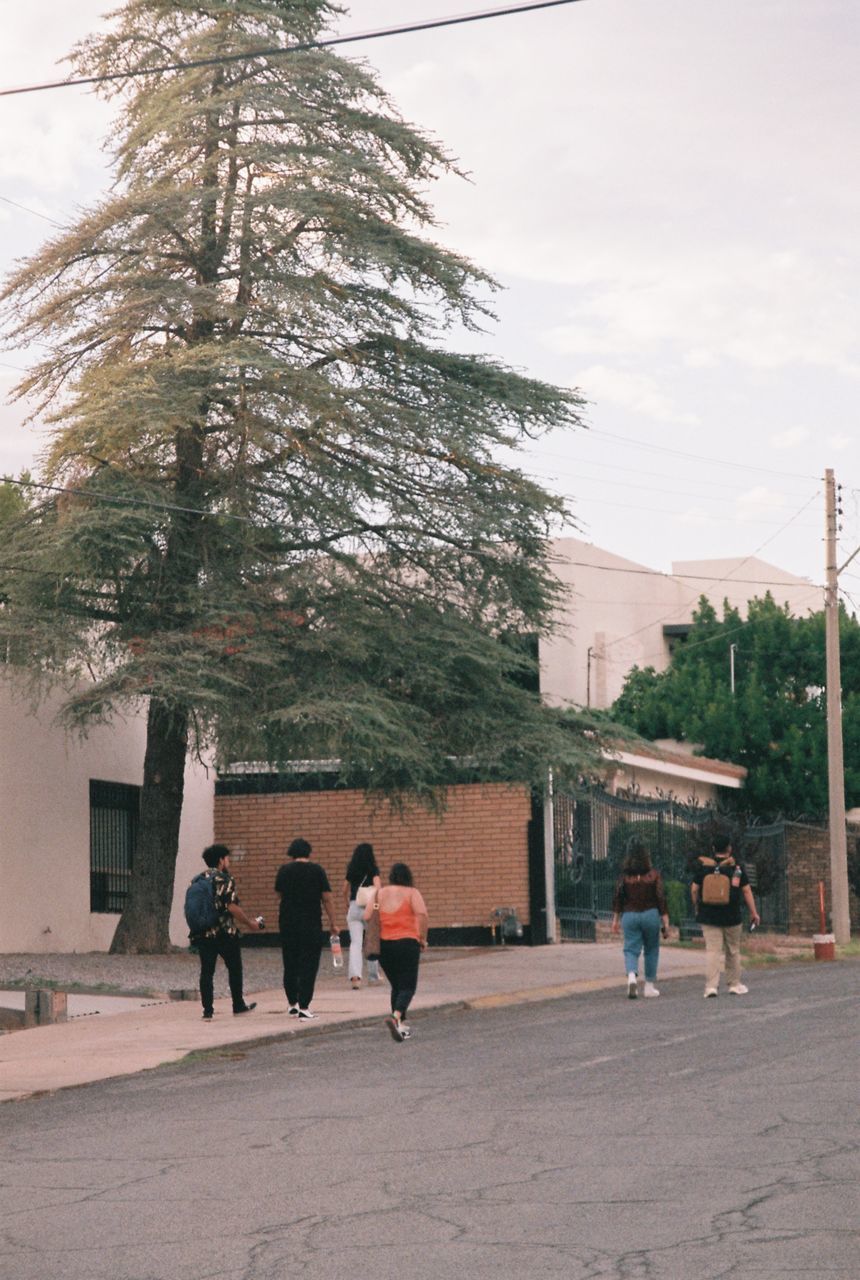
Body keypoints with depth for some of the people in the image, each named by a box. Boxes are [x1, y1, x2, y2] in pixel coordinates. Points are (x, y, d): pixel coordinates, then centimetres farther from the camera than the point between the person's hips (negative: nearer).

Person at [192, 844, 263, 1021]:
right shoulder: (225, 880, -10)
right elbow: (232, 907, -17)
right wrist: (249, 923, -7)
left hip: (202, 933, 5)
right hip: (225, 933, -5)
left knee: (206, 971, 6)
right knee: (234, 968, 12)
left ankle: (207, 1010, 1)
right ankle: (238, 1005, 20)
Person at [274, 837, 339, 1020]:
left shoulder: (284, 870, 1)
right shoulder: (316, 870, -5)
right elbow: (327, 899, -6)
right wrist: (332, 923, 1)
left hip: (287, 924, 3)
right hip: (311, 925, -3)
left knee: (290, 965, 15)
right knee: (308, 966, -1)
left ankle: (292, 1004, 22)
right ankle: (304, 1007, -6)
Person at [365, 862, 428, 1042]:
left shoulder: (379, 894, 9)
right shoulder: (411, 893, -1)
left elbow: (367, 917, 1)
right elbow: (422, 914, -16)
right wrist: (423, 938, -6)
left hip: (383, 945, 4)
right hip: (407, 944, -4)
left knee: (396, 986, 18)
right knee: (408, 986, -3)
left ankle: (402, 1025, 15)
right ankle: (396, 1017, -28)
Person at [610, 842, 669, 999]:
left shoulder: (625, 876, -2)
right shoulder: (654, 875, -5)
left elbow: (617, 899, 0)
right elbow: (661, 899, -7)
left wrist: (615, 920, 9)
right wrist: (666, 922, -4)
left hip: (629, 915, 0)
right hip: (650, 915, 0)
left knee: (631, 949, 4)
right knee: (651, 950, 13)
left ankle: (631, 975, -24)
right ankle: (649, 987, 17)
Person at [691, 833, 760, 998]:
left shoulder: (703, 866, 0)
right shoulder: (736, 867, -2)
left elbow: (694, 890, 4)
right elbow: (746, 891, -1)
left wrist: (696, 908, 19)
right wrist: (753, 912, 5)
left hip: (709, 916, 1)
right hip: (731, 916, -1)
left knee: (712, 950, -2)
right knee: (733, 950, 14)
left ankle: (711, 986, -13)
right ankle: (734, 985, 21)